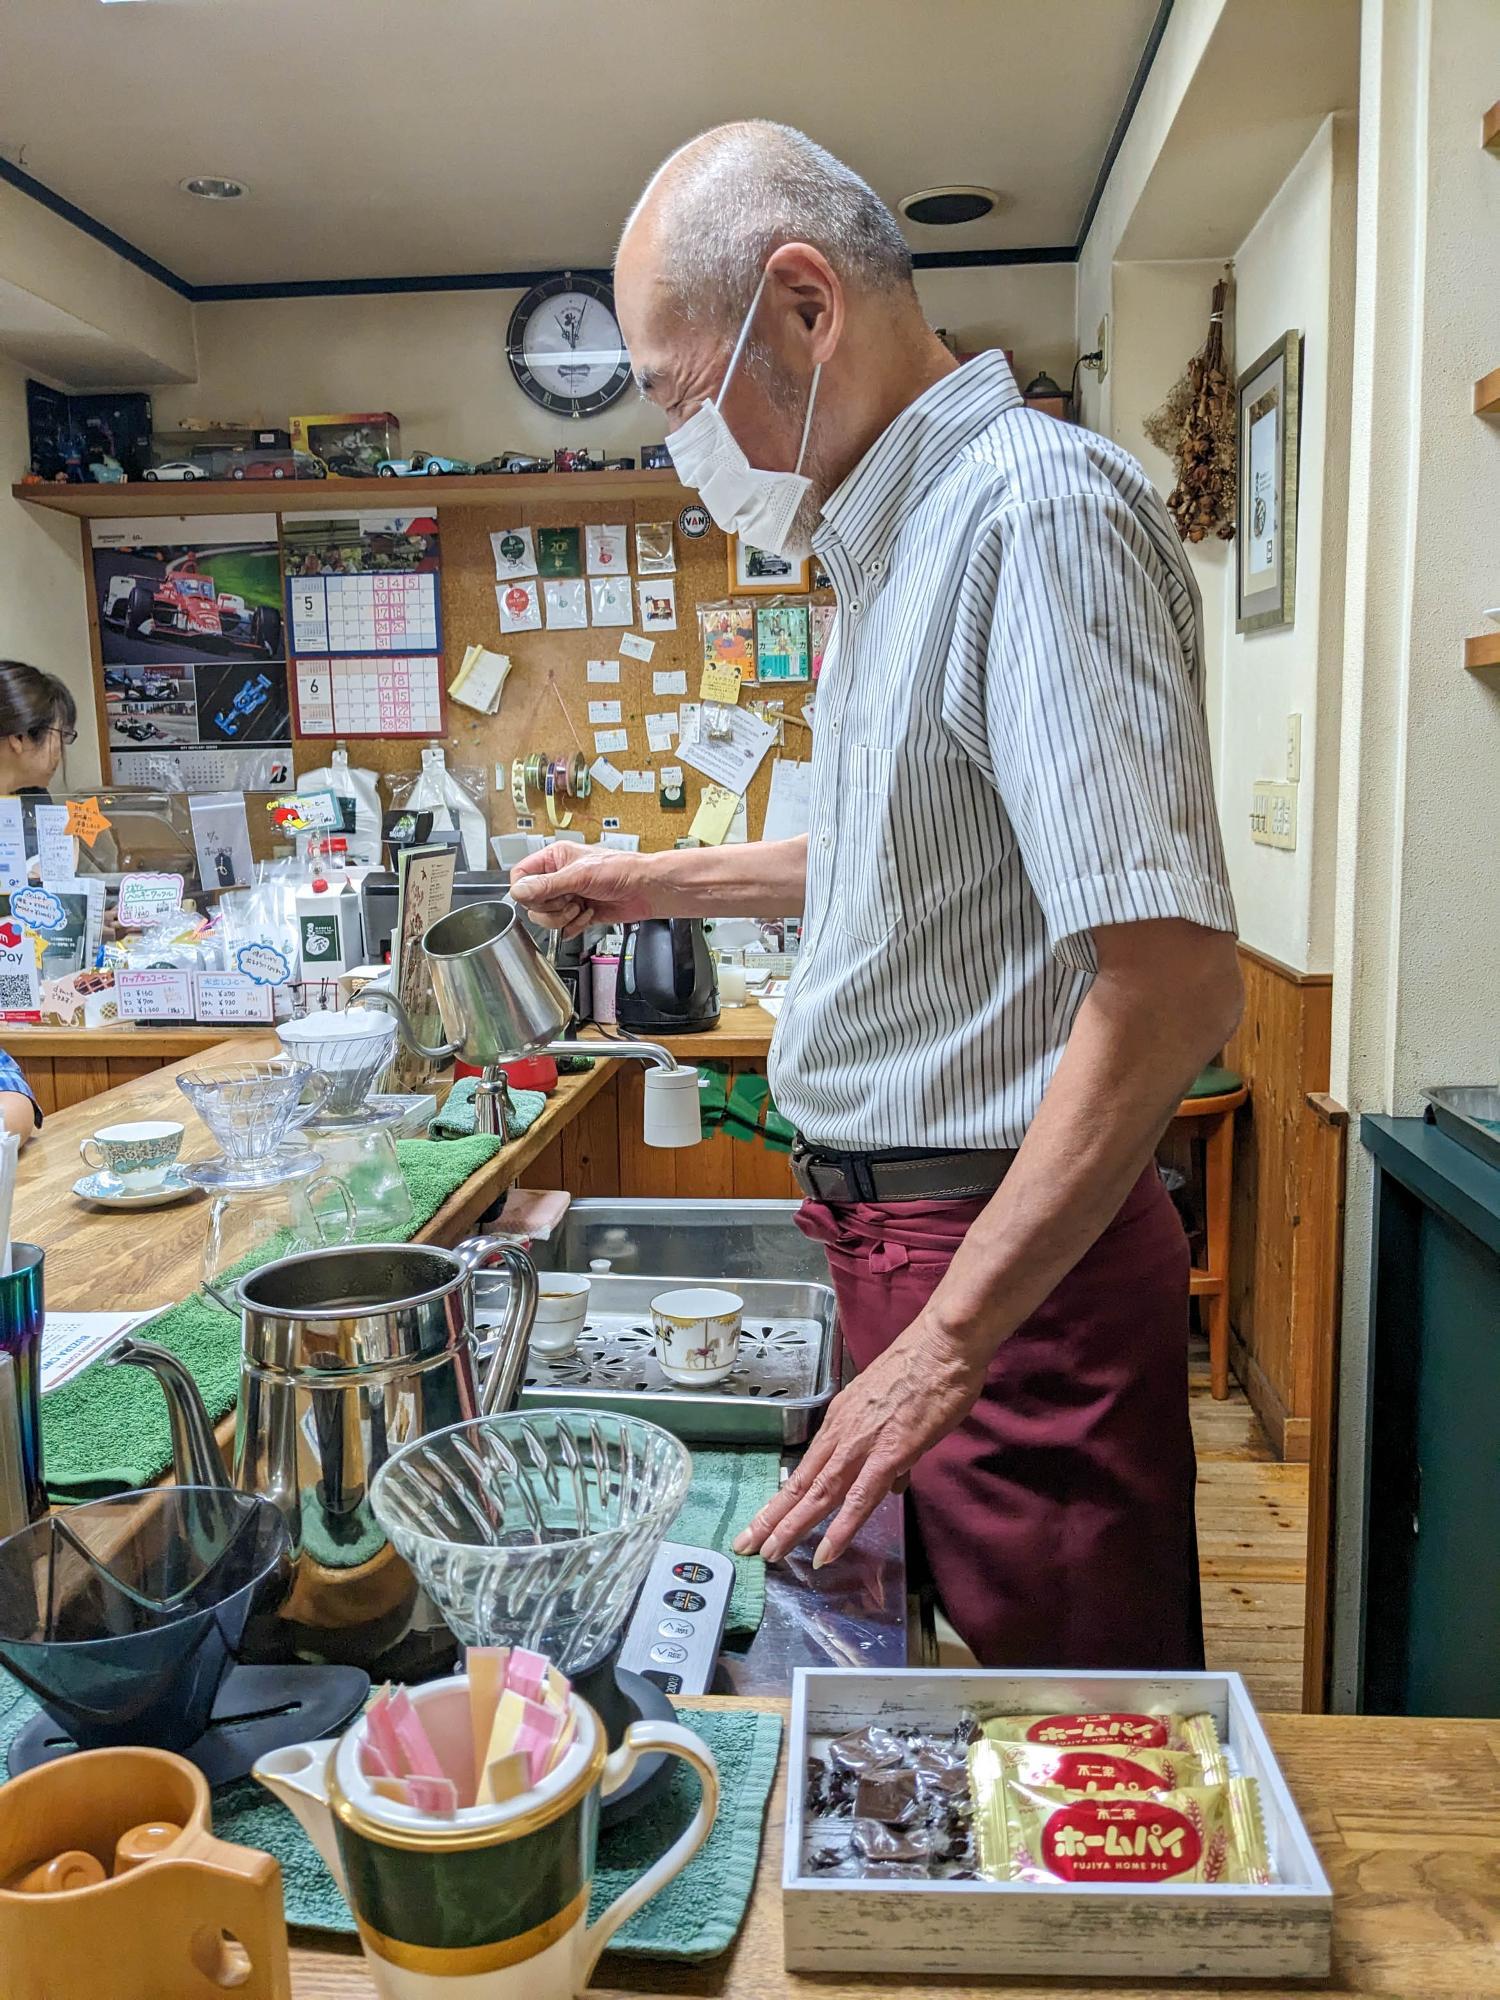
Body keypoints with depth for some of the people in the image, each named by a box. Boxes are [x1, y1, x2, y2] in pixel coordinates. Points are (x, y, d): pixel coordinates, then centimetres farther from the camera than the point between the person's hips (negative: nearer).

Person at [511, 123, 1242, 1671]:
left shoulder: (1033, 510, -19)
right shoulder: (896, 540, 14)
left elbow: (1174, 980, -27)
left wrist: (946, 1343, -25)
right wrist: (654, 882, 23)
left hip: (1017, 1254, -9)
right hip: (899, 1231, 9)